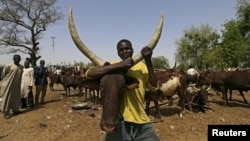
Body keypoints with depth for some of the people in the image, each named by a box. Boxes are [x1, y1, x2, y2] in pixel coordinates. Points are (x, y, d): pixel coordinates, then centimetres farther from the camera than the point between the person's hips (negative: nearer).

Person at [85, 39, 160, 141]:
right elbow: (89, 73, -17)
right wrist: (119, 65, -22)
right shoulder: (113, 65, -1)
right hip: (119, 120, -2)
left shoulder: (141, 66, 6)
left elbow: (154, 87, -6)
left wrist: (148, 61, -15)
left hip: (141, 120, 2)